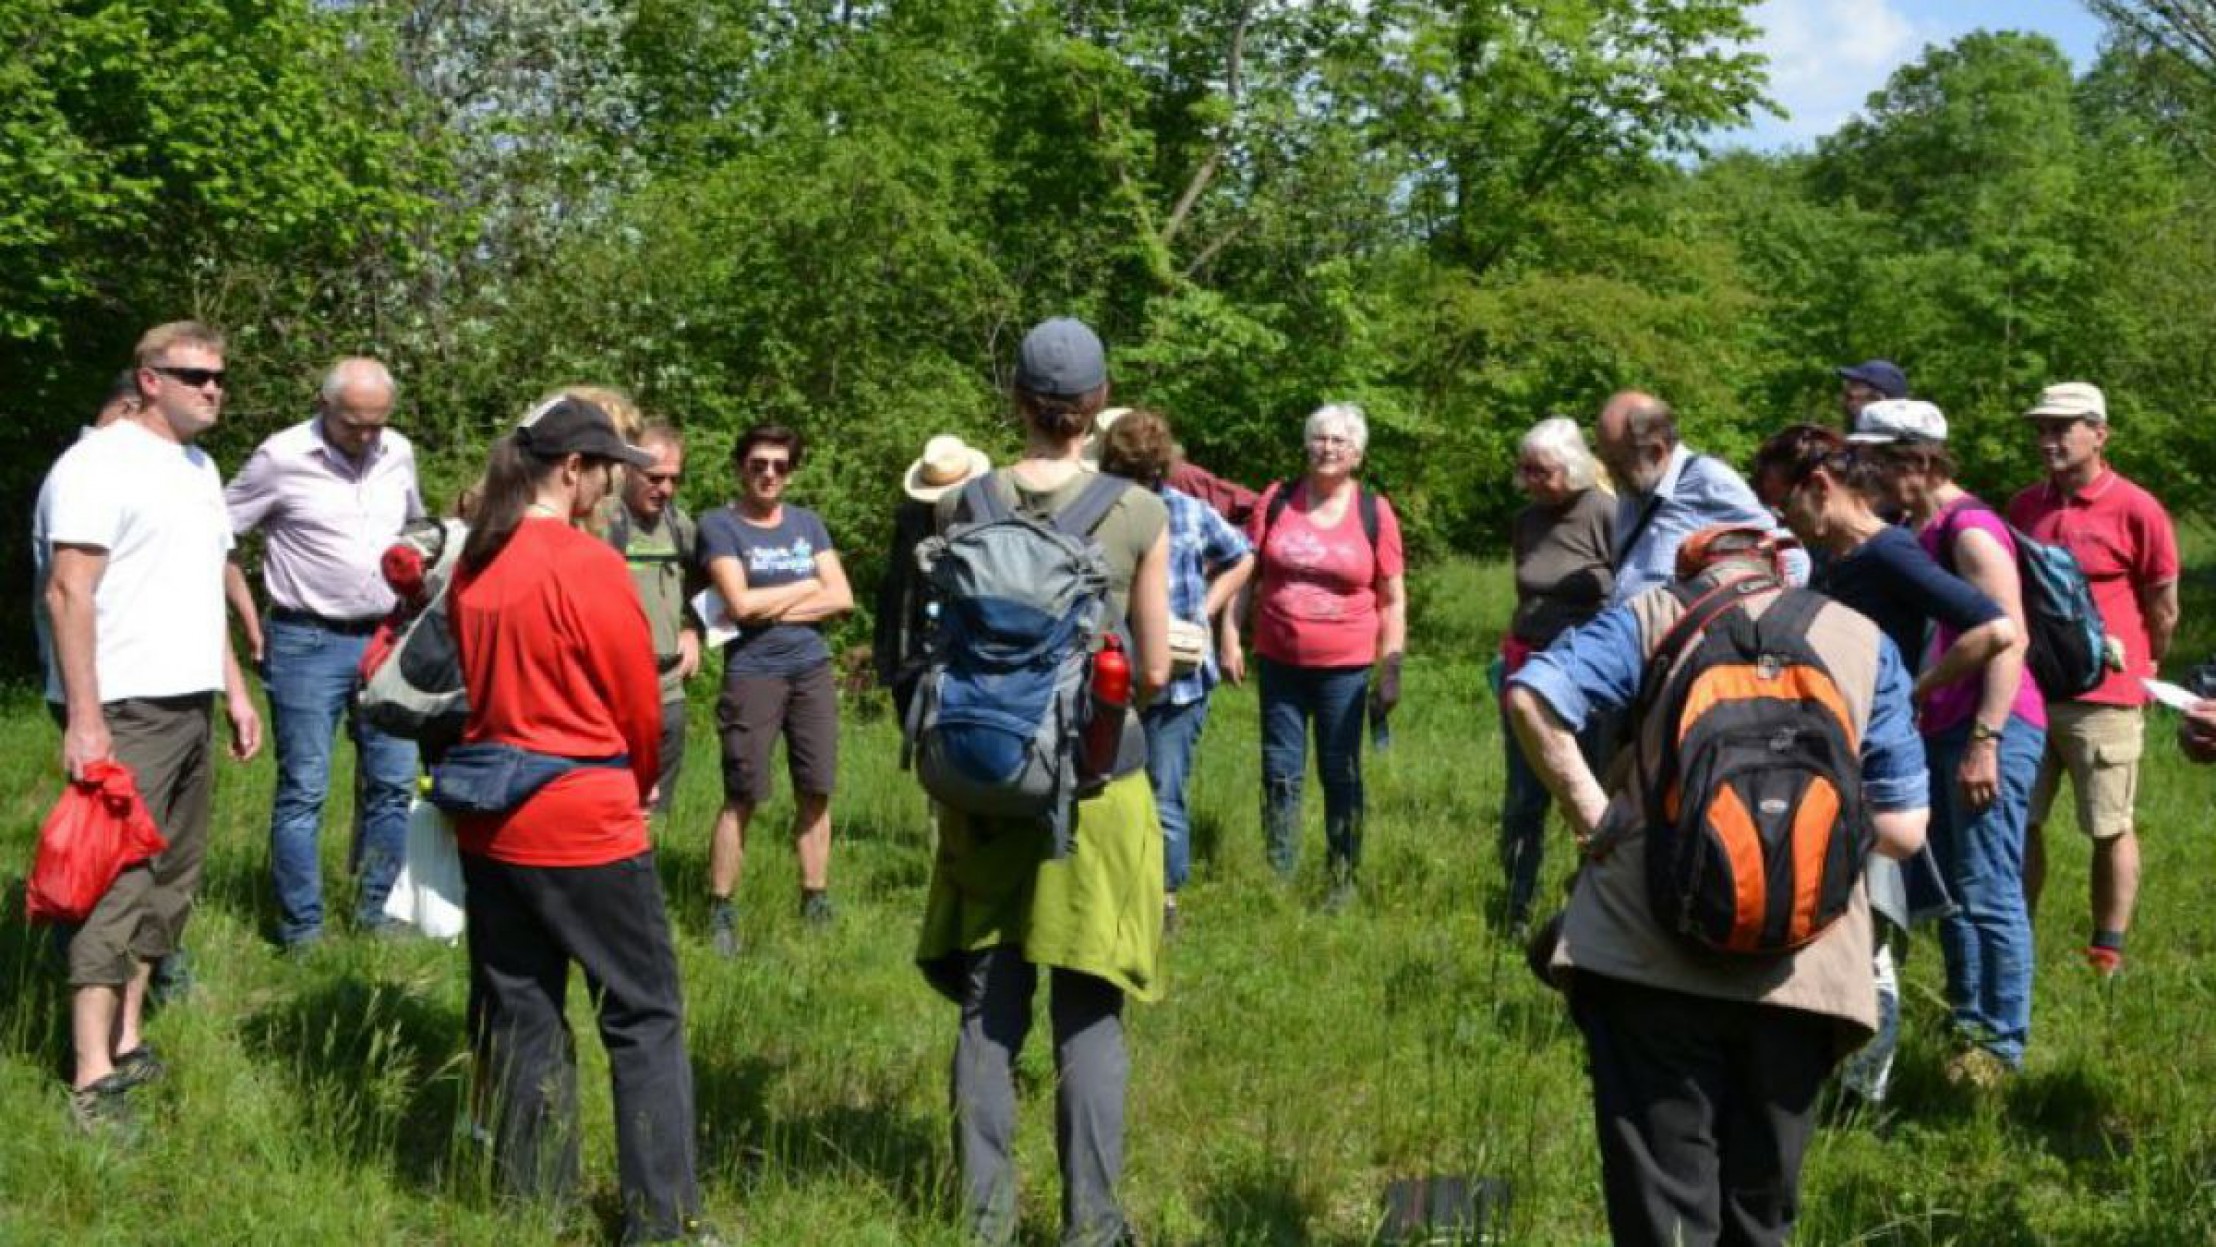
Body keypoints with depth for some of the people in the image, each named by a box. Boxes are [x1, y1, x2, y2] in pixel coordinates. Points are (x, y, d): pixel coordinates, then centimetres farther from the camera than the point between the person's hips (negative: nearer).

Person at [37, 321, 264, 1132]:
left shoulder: (199, 468, 17)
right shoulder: (101, 463, -11)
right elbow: (69, 593, -16)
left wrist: (235, 691, 19)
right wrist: (82, 718, -21)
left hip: (190, 706, 9)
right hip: (124, 710, -9)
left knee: (168, 881, 12)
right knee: (116, 883, -10)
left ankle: (127, 1042, 21)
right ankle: (93, 1080, -9)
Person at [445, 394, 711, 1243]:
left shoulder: (474, 563, 4)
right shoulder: (587, 565, -15)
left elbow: (486, 684, 9)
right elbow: (638, 700, -8)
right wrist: (641, 783, 11)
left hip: (490, 820, 7)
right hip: (582, 822, -7)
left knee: (519, 1011, 14)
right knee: (645, 1017, 3)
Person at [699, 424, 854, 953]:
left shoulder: (808, 523, 12)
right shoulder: (719, 525, -1)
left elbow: (842, 597, 3)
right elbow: (740, 603, -13)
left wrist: (773, 609, -8)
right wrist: (807, 587, -1)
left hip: (812, 670, 4)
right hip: (752, 674, -4)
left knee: (815, 793, 4)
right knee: (742, 797, -6)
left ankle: (816, 906, 14)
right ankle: (720, 913, 1)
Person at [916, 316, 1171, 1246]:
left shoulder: (964, 507, -2)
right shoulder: (1138, 514, -8)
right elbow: (1154, 671, -3)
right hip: (1097, 785, -2)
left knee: (988, 1011, 11)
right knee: (1089, 1017, 5)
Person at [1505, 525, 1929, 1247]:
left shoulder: (1655, 615, 9)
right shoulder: (1865, 642, 13)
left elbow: (1531, 696, -7)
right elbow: (1902, 830, 10)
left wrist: (1590, 811, 3)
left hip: (1649, 952, -2)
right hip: (1801, 966, 2)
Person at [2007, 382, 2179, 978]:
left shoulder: (2136, 510, -9)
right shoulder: (2023, 508, 7)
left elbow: (2164, 612, -2)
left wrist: (2135, 670, 9)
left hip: (2103, 698, -5)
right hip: (2027, 692, 5)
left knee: (2111, 828, 5)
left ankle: (2108, 955, 13)